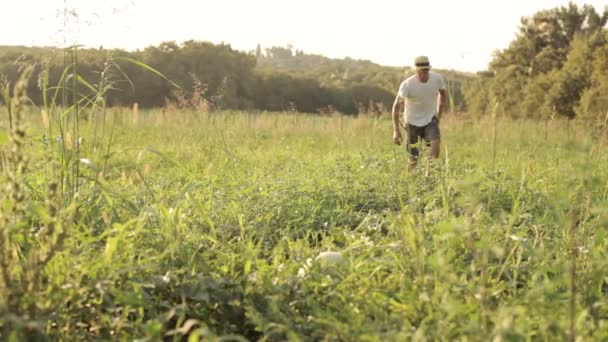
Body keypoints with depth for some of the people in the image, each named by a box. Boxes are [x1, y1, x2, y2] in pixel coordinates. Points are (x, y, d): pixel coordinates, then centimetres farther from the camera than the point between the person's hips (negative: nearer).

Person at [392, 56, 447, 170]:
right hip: (413, 122, -2)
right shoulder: (407, 85, -23)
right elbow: (396, 106, -17)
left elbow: (442, 94, 8)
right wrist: (396, 130, -21)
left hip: (430, 120, 2)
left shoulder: (437, 79, -14)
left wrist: (439, 116, 7)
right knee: (413, 160, 0)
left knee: (435, 142, -26)